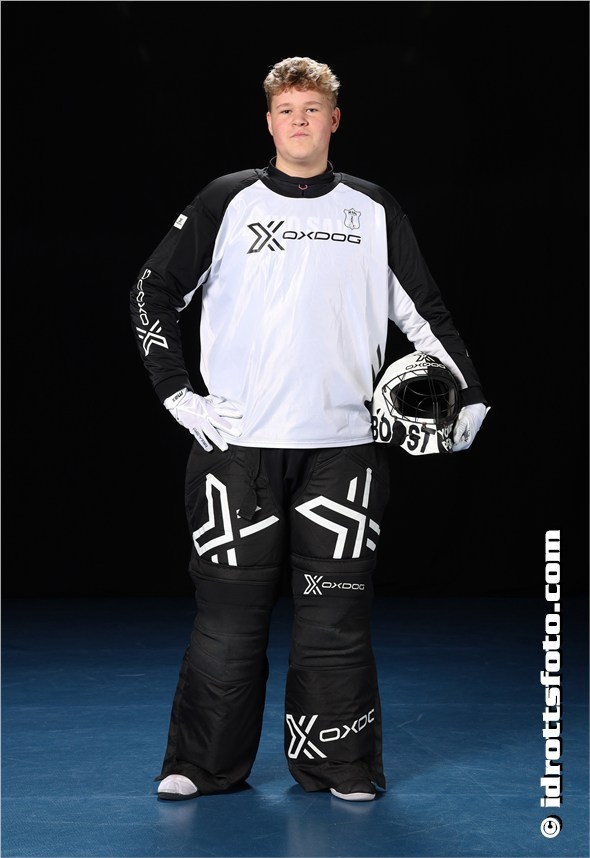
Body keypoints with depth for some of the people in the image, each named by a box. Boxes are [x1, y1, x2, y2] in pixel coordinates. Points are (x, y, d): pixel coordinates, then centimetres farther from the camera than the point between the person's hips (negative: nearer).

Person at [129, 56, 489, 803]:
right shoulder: (227, 202, 7)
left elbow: (425, 313, 15)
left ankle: (338, 766, 15)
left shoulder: (374, 213, 11)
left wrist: (469, 396, 6)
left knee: (336, 613, 2)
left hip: (342, 446, 1)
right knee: (229, 609, 1)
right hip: (236, 442, -1)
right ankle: (202, 765, 13)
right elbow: (152, 291, 11)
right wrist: (175, 391, 2)